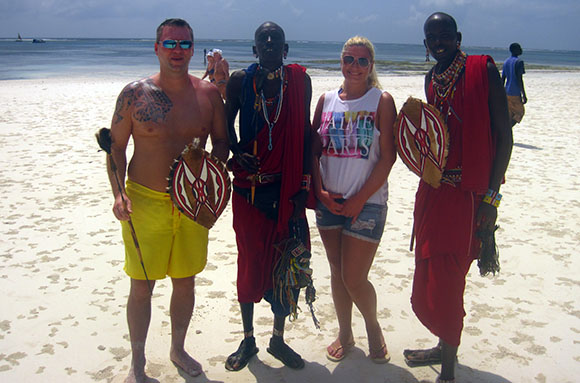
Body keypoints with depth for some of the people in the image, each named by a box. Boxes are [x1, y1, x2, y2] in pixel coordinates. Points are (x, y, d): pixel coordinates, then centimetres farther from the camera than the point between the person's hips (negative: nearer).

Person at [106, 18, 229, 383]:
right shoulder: (135, 93, -5)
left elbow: (221, 141, 9)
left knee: (186, 281, 14)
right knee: (142, 287, 4)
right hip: (145, 201, -2)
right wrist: (118, 194, -12)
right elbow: (116, 146, 0)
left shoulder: (208, 93, 0)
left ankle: (178, 349, 38)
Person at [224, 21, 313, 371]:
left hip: (286, 186, 1)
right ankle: (248, 339, 27)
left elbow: (305, 135, 2)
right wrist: (238, 153, -9)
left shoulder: (299, 80, 1)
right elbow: (227, 124, 10)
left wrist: (304, 184, -3)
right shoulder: (241, 80, 0)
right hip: (249, 185, 0)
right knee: (250, 261, 8)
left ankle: (279, 338, 26)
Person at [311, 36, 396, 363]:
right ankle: (345, 334, 32)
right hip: (329, 200, 4)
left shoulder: (381, 100, -4)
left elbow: (388, 157, -9)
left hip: (367, 202, -4)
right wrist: (321, 191, -5)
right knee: (337, 271, 13)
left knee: (354, 278, -3)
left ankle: (374, 328, 26)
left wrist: (359, 199, -13)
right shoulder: (327, 100, 7)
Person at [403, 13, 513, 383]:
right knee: (429, 275, 13)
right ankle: (446, 348, 35)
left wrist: (491, 196, -16)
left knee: (447, 279, -3)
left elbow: (504, 136, -11)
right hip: (433, 189, 6)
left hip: (468, 193, -6)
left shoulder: (483, 70, -8)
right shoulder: (432, 79, 12)